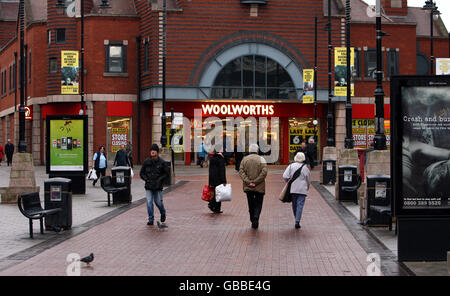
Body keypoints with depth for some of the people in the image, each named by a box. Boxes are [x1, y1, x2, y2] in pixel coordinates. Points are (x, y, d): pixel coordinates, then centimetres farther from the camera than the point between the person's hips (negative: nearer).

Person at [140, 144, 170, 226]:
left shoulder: (161, 162, -4)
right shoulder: (146, 162, 1)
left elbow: (167, 173, 2)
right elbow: (141, 173, 10)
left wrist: (160, 179, -10)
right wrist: (146, 179, -6)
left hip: (158, 186, -1)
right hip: (148, 186, 2)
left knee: (158, 202, 2)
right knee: (149, 203, -6)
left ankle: (163, 213, 33)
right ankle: (151, 219, 3)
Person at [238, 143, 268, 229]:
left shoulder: (244, 159, 4)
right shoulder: (261, 159, -3)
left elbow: (241, 171, -6)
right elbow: (264, 172, -14)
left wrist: (248, 181, -11)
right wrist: (256, 181, -12)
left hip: (248, 187, 3)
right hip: (259, 187, -2)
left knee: (251, 204, 14)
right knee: (258, 203, 4)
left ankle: (253, 220, 15)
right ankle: (256, 217, -18)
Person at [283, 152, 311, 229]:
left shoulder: (291, 166, 1)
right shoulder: (305, 168, -4)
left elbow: (285, 176, -6)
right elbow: (308, 180, 5)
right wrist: (307, 187, 23)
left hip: (292, 189, 3)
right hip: (302, 189, -3)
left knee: (294, 204, 14)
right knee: (300, 205, -4)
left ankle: (297, 220, 24)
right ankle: (297, 221, -14)